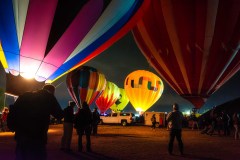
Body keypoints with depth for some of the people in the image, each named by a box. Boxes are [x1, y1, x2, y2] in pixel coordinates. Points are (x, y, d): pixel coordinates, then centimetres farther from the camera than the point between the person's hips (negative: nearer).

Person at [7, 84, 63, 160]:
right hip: (37, 137, -5)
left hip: (21, 136, 5)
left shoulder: (26, 95, 12)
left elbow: (13, 111, 7)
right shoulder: (49, 97, 0)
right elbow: (59, 115, 3)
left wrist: (11, 126, 16)